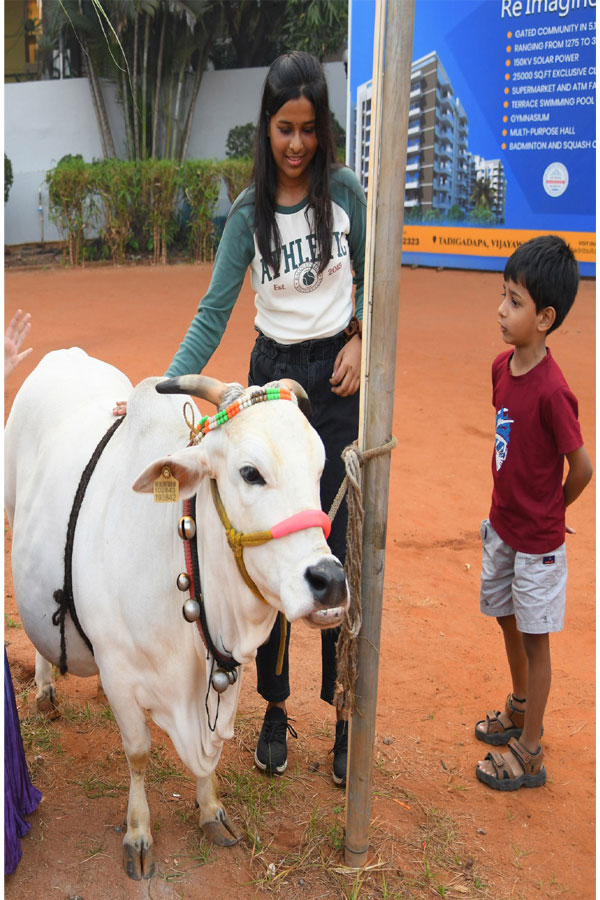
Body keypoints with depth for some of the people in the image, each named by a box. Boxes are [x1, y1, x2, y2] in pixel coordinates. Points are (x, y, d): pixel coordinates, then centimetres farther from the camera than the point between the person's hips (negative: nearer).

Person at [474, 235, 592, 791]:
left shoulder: (551, 390, -26)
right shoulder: (502, 367, -2)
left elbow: (582, 468, -18)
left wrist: (549, 512, -2)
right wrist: (509, 508, 10)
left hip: (537, 539, -7)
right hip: (501, 525, 7)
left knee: (534, 638, 7)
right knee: (507, 621, 23)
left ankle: (530, 753, 23)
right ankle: (519, 708, 46)